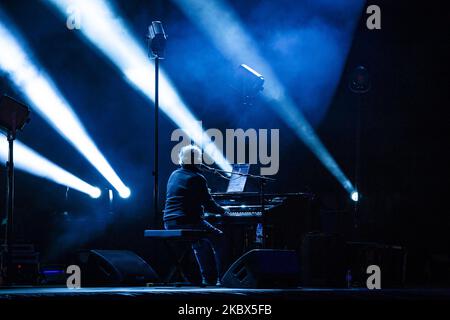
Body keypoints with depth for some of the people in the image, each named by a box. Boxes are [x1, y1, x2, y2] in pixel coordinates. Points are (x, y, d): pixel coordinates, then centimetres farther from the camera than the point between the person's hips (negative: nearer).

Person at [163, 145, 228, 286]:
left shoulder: (174, 175, 14)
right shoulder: (197, 178, -9)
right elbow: (208, 204, -8)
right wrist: (223, 211, 12)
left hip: (169, 223, 8)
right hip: (188, 222, -8)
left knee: (200, 240, 31)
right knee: (219, 238, 10)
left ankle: (208, 278, 26)